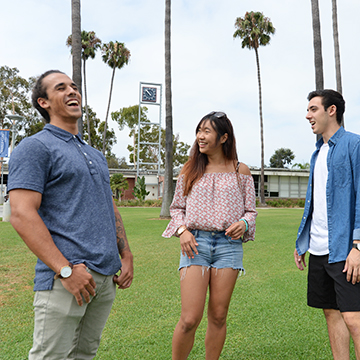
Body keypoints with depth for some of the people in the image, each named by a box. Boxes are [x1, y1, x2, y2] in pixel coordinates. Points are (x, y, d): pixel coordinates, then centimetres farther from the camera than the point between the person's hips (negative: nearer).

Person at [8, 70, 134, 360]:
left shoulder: (95, 154, 21)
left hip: (107, 276, 7)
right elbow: (22, 215, -13)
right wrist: (66, 270, -18)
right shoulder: (35, 147, -3)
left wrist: (126, 256, 13)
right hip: (65, 279, -7)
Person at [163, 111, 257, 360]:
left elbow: (251, 210, 10)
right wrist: (182, 230, -6)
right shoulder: (190, 170, 9)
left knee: (218, 317, 6)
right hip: (196, 242, 0)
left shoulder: (240, 171, 7)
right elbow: (177, 207, 13)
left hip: (229, 244, 1)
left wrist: (243, 223, -12)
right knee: (190, 319, -6)